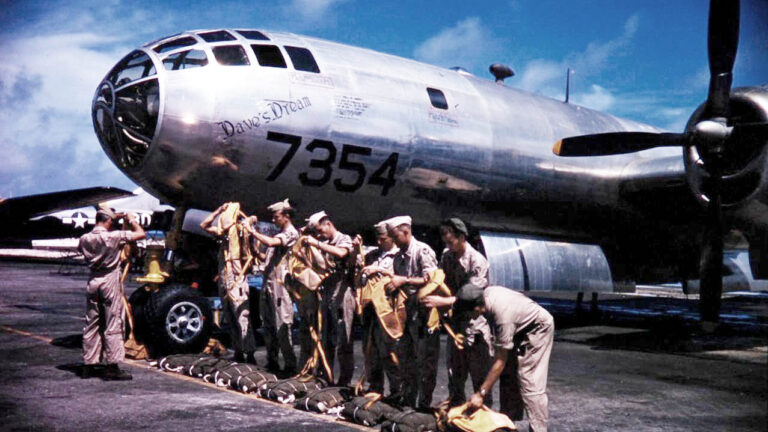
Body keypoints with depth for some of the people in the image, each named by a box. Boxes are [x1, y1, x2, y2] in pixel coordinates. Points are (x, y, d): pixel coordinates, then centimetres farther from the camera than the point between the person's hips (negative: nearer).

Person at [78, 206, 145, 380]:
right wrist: (132, 220, 4)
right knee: (113, 325, -1)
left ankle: (88, 365, 17)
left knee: (91, 325, 12)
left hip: (93, 281, 6)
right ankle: (112, 367, -1)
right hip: (110, 281, -6)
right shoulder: (114, 236, -14)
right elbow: (141, 234, -13)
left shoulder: (85, 238, 3)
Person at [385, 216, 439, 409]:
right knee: (405, 358, 14)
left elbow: (431, 280, -19)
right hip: (406, 313, 8)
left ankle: (424, 405, 7)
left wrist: (404, 280, -19)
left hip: (424, 314, -8)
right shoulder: (398, 257, 14)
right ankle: (406, 401, 26)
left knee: (425, 363, -1)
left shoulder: (423, 251, -11)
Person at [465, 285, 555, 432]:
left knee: (529, 381, -14)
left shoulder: (503, 316, -39)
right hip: (521, 328, 8)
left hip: (538, 329, -8)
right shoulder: (487, 292, -20)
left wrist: (481, 393, -29)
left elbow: (500, 361, -33)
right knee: (508, 375, 6)